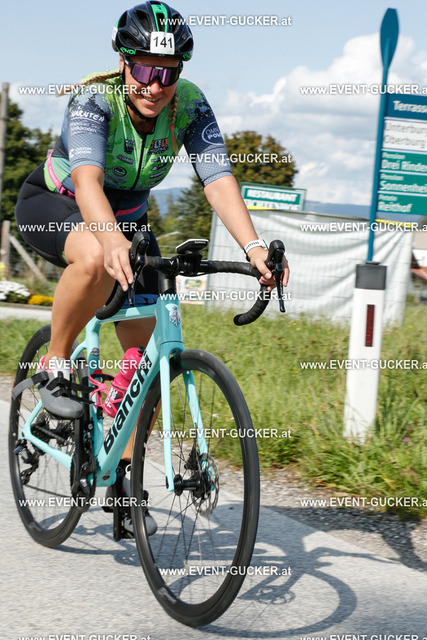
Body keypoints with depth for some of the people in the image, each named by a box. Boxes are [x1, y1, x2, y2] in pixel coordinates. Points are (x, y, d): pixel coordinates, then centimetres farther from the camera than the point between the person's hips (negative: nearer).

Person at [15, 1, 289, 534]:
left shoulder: (190, 106, -20)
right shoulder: (94, 99, -31)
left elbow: (218, 179, -31)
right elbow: (87, 179, -47)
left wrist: (254, 246, -48)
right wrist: (112, 239, -67)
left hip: (127, 217, 5)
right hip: (54, 204, -4)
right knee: (96, 259, -40)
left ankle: (126, 470, 10)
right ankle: (55, 364, -16)